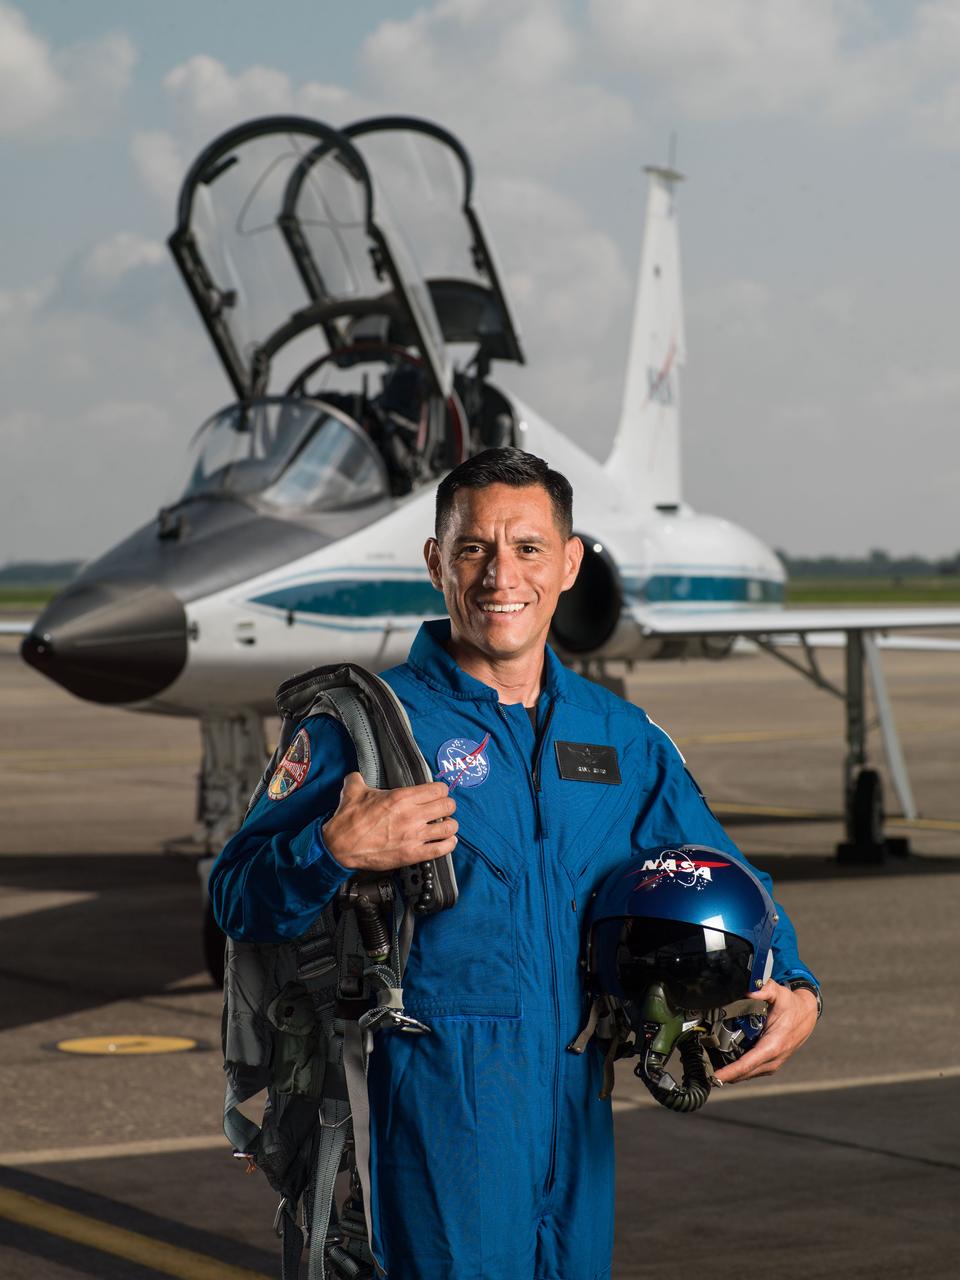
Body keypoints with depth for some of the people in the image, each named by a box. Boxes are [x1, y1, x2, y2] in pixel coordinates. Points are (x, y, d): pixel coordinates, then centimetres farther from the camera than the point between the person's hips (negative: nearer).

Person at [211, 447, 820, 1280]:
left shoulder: (623, 738, 12)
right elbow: (237, 899, -7)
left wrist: (793, 989, 1)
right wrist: (333, 851, -26)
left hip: (576, 1108, 5)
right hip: (440, 1108, -5)